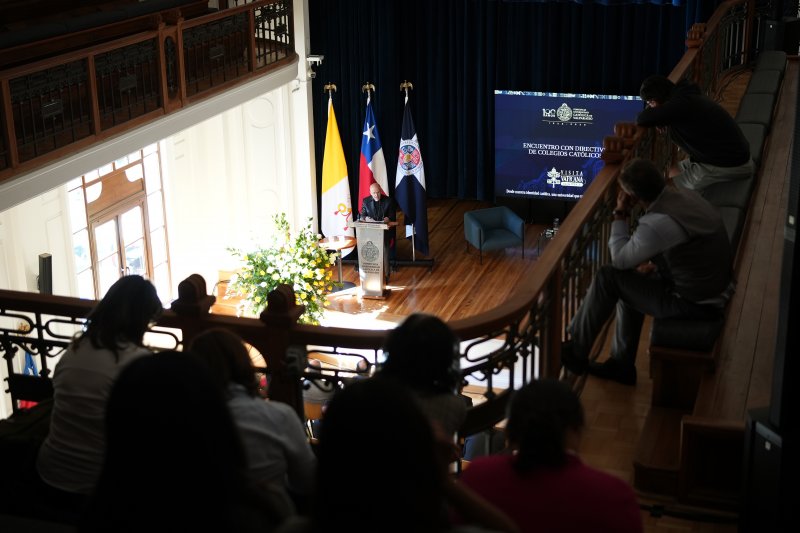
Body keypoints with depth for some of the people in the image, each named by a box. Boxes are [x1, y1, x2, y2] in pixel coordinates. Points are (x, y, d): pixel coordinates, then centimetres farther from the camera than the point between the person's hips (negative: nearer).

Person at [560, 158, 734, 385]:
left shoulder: (657, 224, -27)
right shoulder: (685, 195, -1)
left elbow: (619, 259, -12)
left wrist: (620, 214, -7)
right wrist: (656, 265, 9)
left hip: (697, 304, -9)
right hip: (716, 290, 9)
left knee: (608, 278, -4)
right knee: (630, 283, 21)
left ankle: (576, 352, 12)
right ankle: (621, 363, 27)